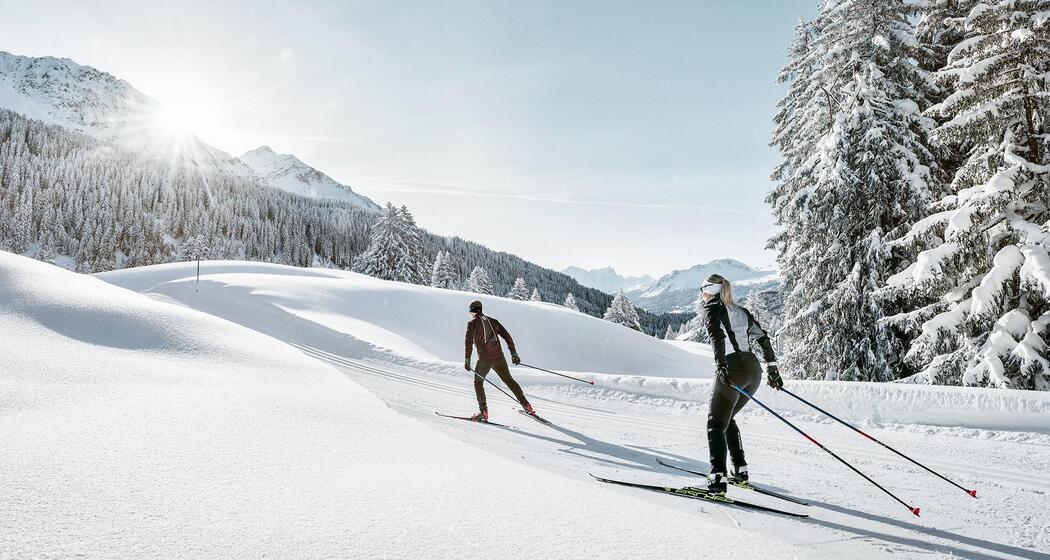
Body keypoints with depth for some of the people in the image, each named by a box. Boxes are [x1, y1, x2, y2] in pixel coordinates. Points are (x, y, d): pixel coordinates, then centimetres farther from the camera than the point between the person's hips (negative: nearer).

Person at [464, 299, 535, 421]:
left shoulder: (472, 323, 2)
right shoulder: (493, 321, 15)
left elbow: (469, 342, -9)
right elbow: (507, 336, 11)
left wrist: (467, 359, -6)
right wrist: (514, 353, 14)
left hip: (484, 359, -4)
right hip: (499, 357, 4)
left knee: (478, 382, 15)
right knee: (509, 380, 17)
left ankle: (483, 412, 4)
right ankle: (527, 406, 12)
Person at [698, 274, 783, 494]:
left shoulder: (710, 309, 3)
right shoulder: (741, 310, 23)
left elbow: (717, 336, -16)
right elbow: (763, 339, 18)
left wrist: (720, 365, -26)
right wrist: (772, 369, 20)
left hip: (732, 370, -7)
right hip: (754, 370, 7)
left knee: (716, 423, -1)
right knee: (727, 418, 23)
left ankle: (718, 478, -15)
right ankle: (740, 470, 23)